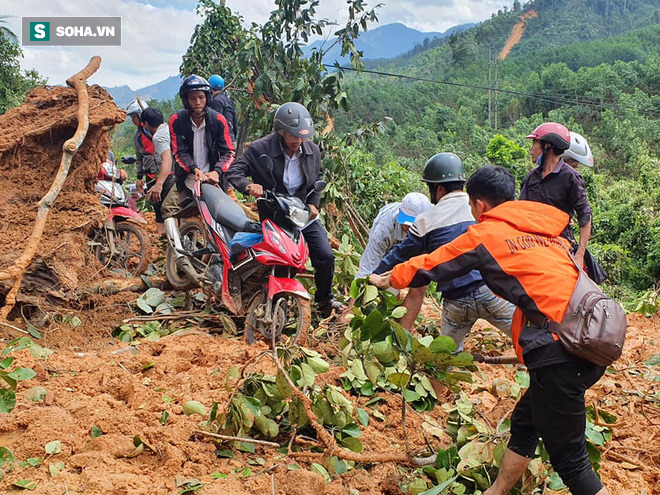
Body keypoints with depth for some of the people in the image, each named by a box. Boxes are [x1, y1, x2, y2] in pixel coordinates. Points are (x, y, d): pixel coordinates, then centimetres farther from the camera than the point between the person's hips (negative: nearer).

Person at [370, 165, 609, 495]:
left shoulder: (485, 233, 2)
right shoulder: (545, 230, 20)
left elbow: (429, 266, 11)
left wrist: (387, 280, 29)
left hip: (558, 350, -8)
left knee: (568, 458, 2)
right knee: (524, 421, 22)